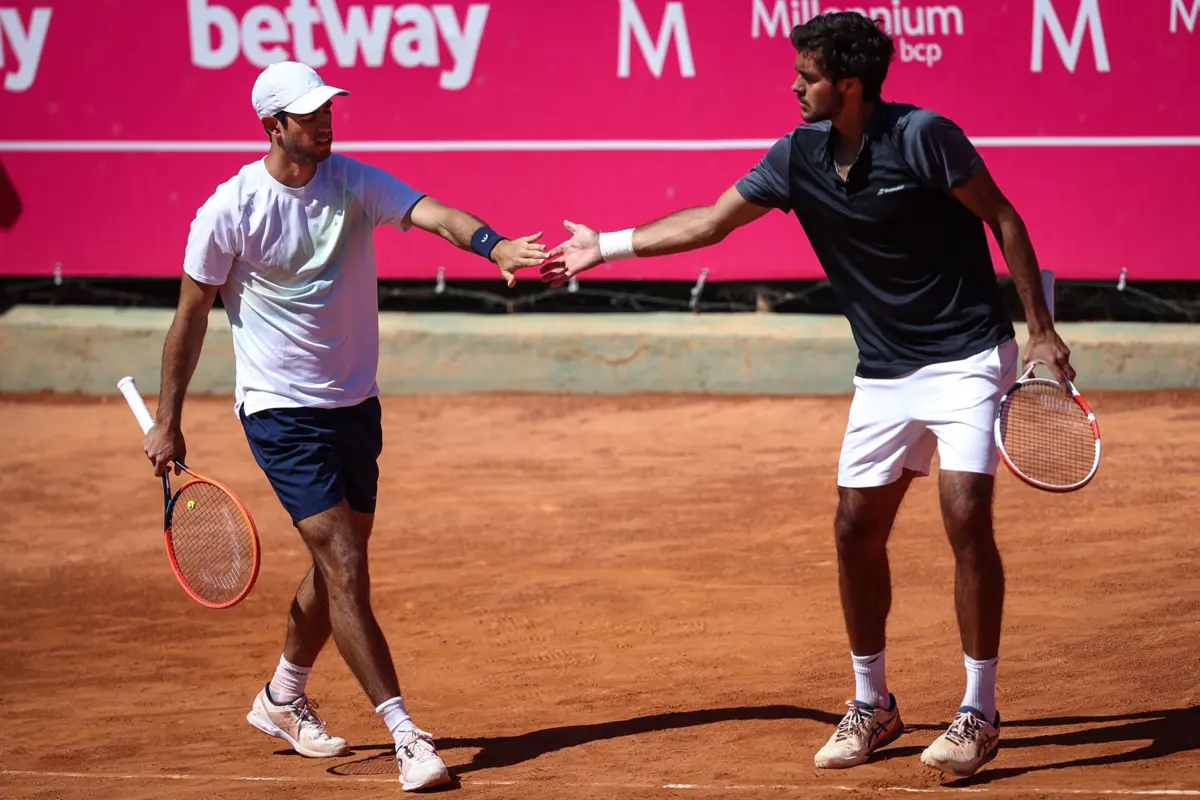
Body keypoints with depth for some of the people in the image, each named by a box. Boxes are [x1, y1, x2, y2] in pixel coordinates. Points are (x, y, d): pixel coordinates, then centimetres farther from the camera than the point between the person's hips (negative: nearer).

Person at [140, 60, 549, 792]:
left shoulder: (354, 182, -5)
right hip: (283, 412, -5)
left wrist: (493, 246, -43)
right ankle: (407, 736, -12)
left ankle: (284, 697, 39)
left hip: (355, 403, 5)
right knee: (346, 570, -12)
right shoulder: (230, 210, -13)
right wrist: (168, 422, -1)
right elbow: (192, 315, -3)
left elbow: (430, 212, -23)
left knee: (337, 567, 16)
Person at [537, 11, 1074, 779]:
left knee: (967, 516, -17)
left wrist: (1041, 327, -11)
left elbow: (1003, 217, -9)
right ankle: (873, 706, 21)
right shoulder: (800, 156, 0)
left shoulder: (922, 137, -17)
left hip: (966, 356, -6)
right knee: (857, 529, 5)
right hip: (883, 372, 6)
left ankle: (980, 713, -6)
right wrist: (608, 245, 11)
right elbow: (712, 220, 10)